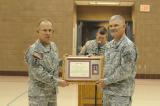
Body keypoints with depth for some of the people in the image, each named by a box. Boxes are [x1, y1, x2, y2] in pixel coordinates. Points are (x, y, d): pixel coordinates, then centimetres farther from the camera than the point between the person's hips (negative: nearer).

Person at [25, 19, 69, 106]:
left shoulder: (53, 46, 6)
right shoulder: (34, 50, -19)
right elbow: (38, 73, -23)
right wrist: (57, 82, -20)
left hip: (52, 91, 7)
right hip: (38, 93, -7)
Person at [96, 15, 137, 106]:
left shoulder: (128, 46, -14)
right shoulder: (110, 44, 10)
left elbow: (125, 71, -19)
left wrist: (107, 81, -13)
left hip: (121, 93, -7)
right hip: (107, 90, 7)